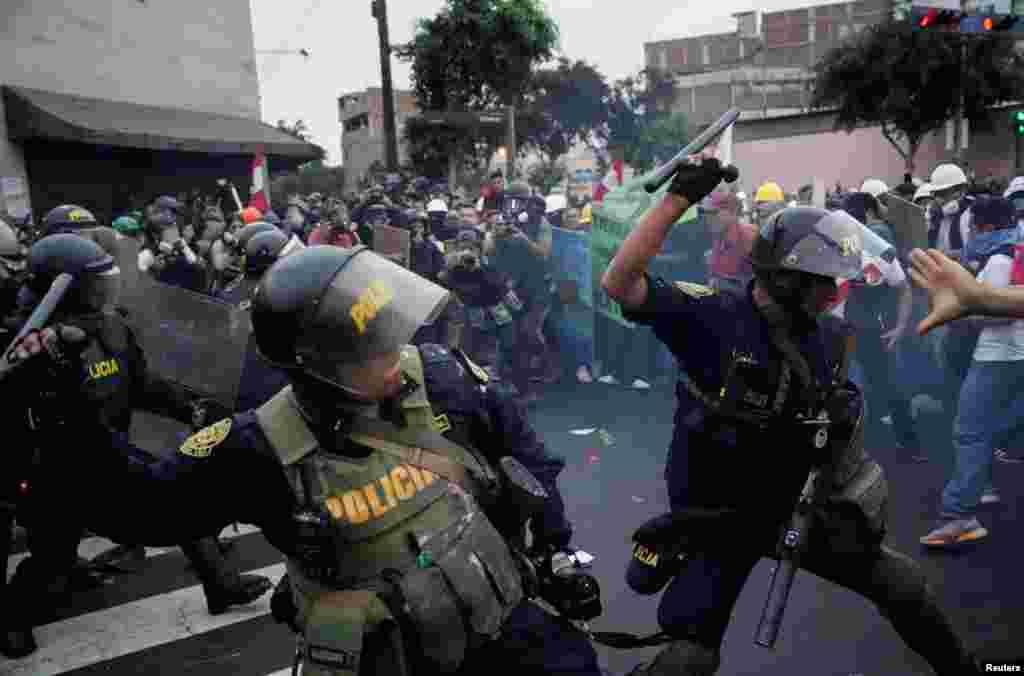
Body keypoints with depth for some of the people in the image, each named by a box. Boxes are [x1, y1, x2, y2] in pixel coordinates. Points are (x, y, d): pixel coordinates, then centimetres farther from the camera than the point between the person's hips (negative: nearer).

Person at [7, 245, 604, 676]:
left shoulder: (437, 376, -12)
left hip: (496, 617, 3)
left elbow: (517, 441, 3)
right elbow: (136, 505, -6)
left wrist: (556, 548, 3)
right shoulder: (261, 450, -17)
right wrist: (68, 409, -19)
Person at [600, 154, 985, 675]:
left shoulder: (826, 339, -2)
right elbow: (619, 284, -33)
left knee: (902, 583, 18)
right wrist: (678, 198, -37)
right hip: (718, 518, -5)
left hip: (796, 507, 6)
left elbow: (846, 399, 16)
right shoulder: (710, 317, -22)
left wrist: (848, 412, -7)